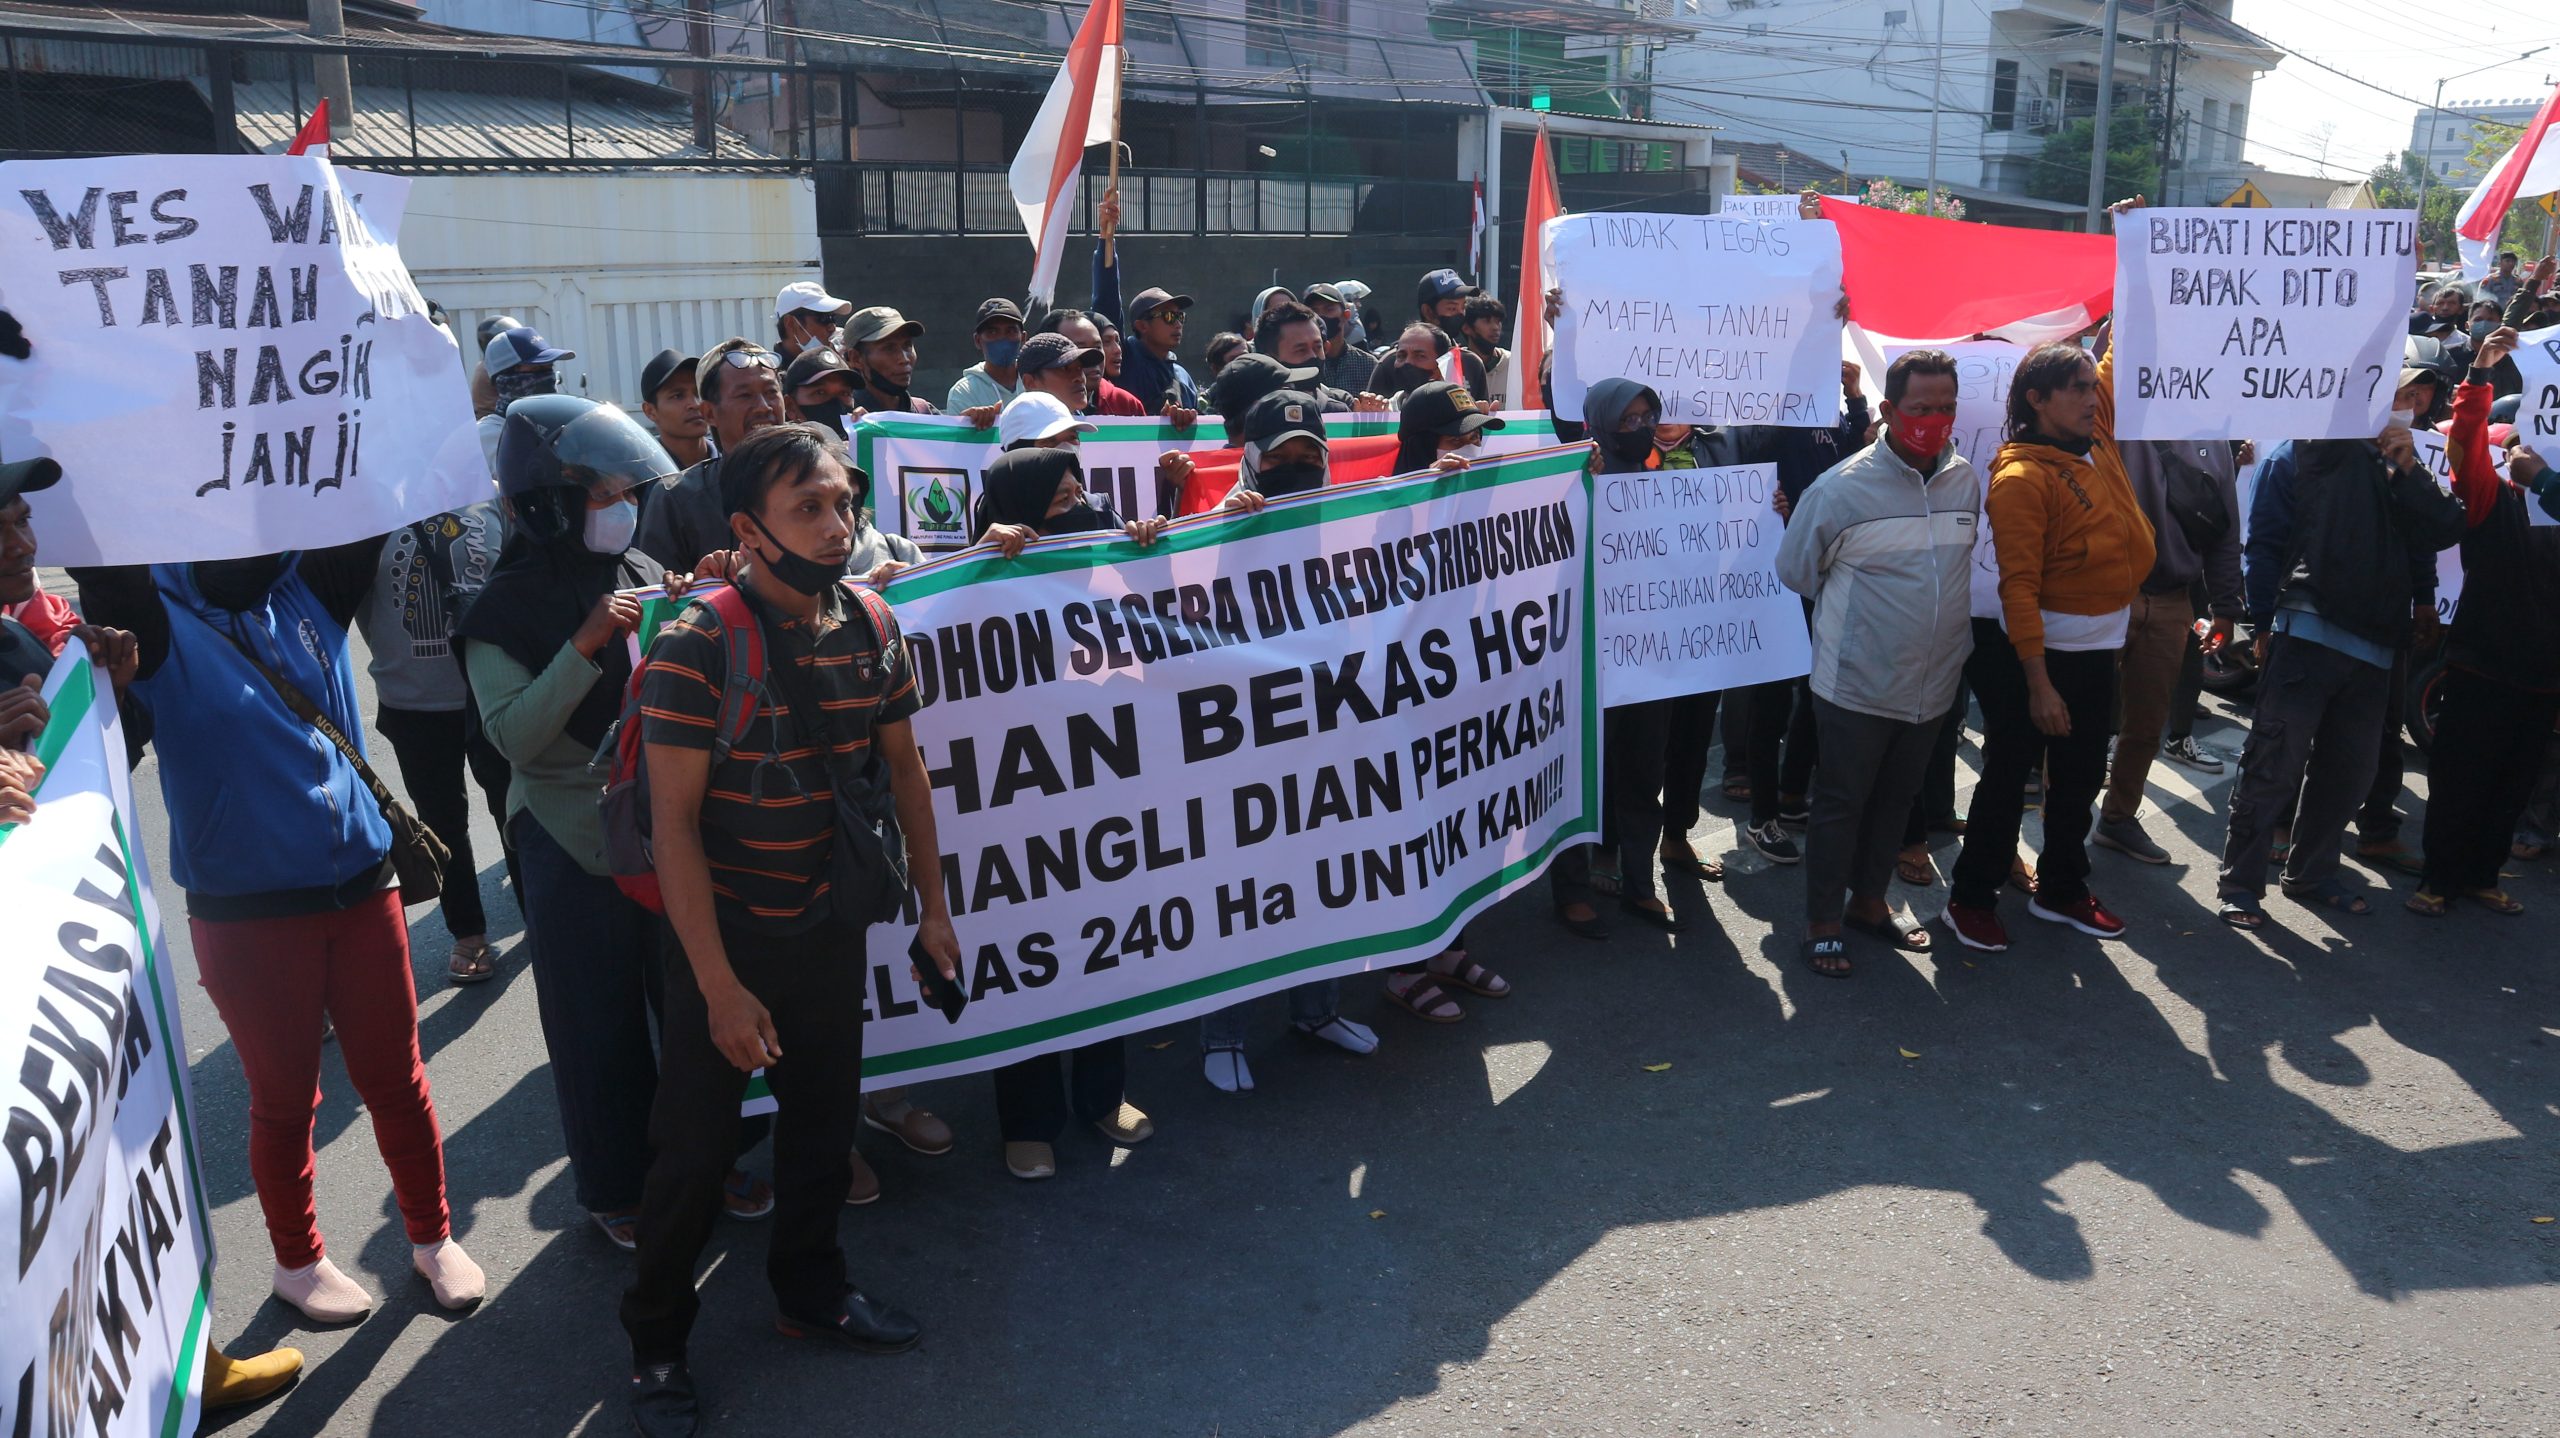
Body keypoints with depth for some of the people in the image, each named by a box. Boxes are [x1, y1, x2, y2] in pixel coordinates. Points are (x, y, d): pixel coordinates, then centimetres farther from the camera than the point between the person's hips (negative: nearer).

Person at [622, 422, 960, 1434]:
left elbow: (902, 769, 8)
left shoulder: (871, 627, -4)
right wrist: (719, 986, -20)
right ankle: (655, 1340, 28)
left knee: (824, 1122, 19)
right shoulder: (695, 648, -21)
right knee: (695, 1150, 5)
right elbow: (674, 824, -19)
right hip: (725, 934, -5)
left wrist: (933, 907, 9)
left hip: (831, 927, 5)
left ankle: (810, 1288, 42)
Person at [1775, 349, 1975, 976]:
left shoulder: (1969, 482, 0)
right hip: (1857, 683, -5)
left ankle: (1869, 901, 36)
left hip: (1933, 683, 5)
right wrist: (1852, 613, 4)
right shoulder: (1844, 486, -15)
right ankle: (1822, 924, 18)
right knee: (1841, 804, 6)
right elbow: (1795, 570, -5)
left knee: (1896, 800, 19)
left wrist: (1928, 616, 13)